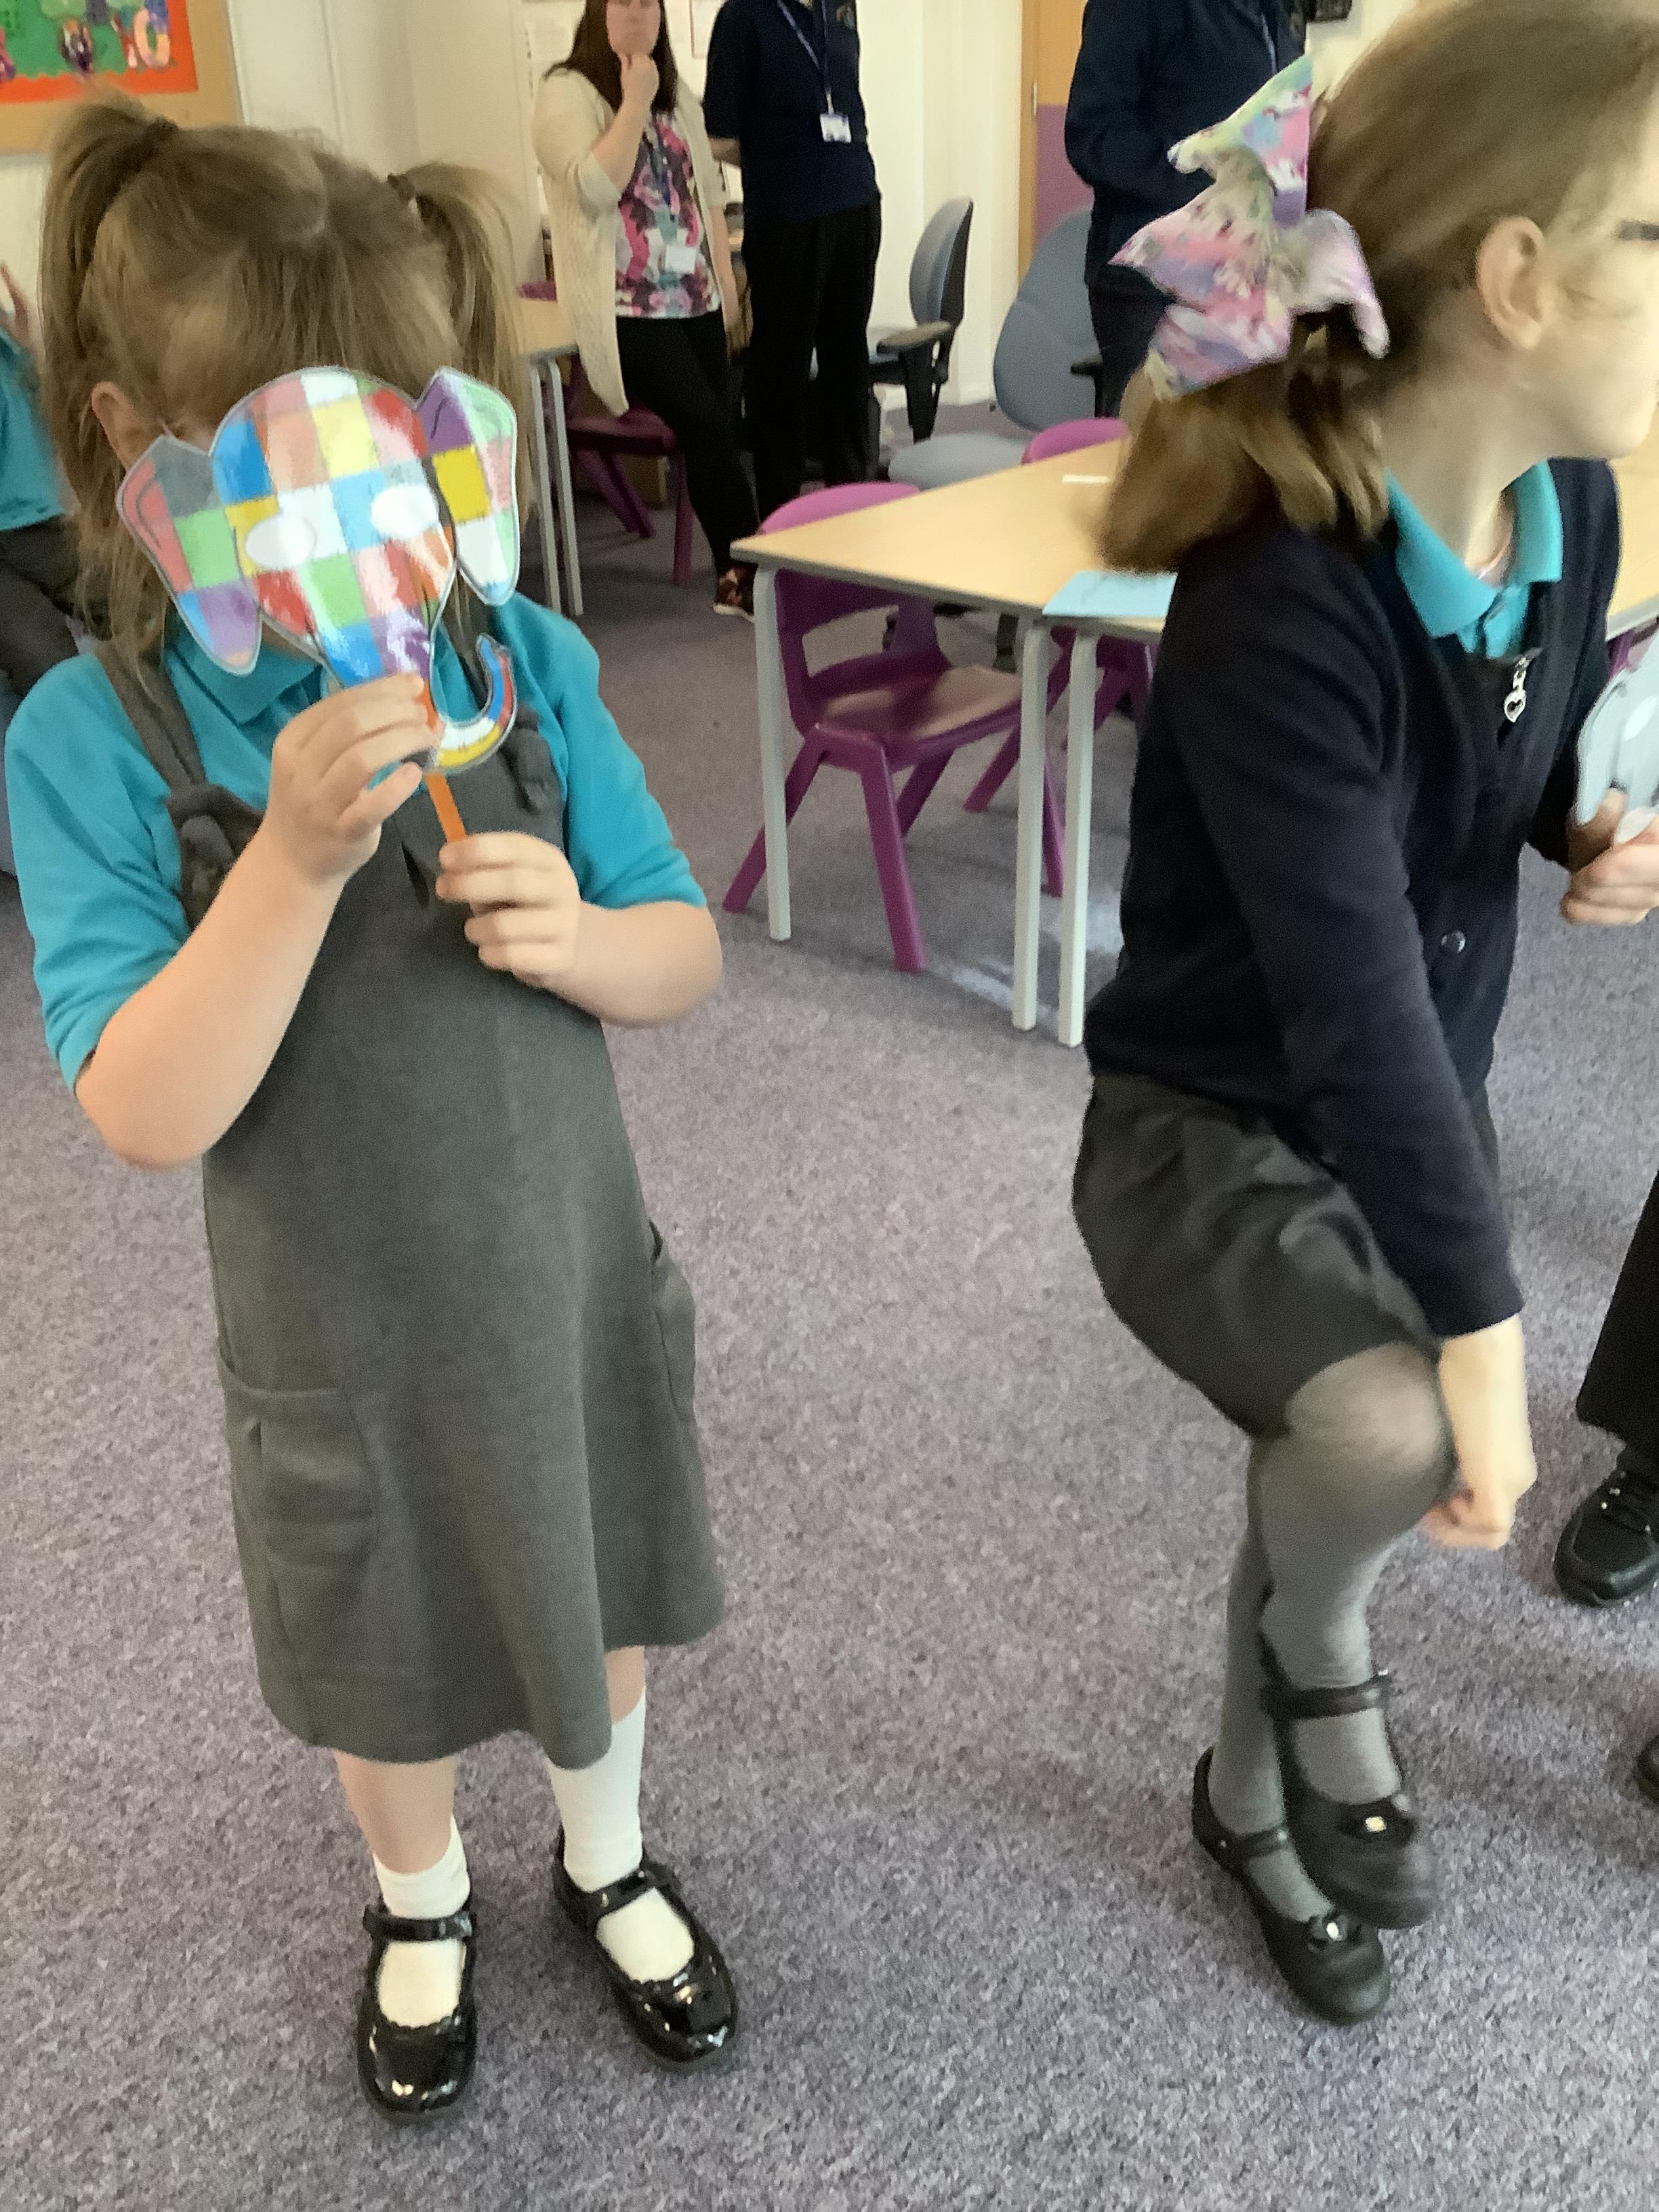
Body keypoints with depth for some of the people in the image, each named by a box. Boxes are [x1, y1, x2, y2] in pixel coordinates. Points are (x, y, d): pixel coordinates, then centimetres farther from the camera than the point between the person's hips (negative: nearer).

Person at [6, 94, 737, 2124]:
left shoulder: (524, 664, -13)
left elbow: (686, 957, -5)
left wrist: (580, 933, -28)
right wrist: (299, 854, -38)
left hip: (574, 1278, 2)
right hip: (343, 1341, -1)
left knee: (598, 1595, 24)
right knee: (387, 1665, 22)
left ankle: (607, 1862, 55)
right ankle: (424, 1904, 55)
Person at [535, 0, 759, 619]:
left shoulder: (677, 92, 16)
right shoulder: (567, 92, -6)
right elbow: (594, 188, -21)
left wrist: (725, 276, 12)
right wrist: (634, 103, -18)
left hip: (695, 300, 7)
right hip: (628, 310, -7)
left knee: (713, 433, 2)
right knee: (707, 428, -16)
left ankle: (734, 576, 10)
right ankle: (750, 568, -10)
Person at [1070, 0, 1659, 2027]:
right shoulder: (1281, 612, -31)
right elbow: (1353, 1008, -33)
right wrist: (1484, 1338, -30)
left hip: (1411, 1117, 7)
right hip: (1216, 1132, -7)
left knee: (1337, 1485, 19)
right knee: (1397, 1435, -32)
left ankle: (1256, 1791, 50)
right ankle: (1323, 1668, 6)